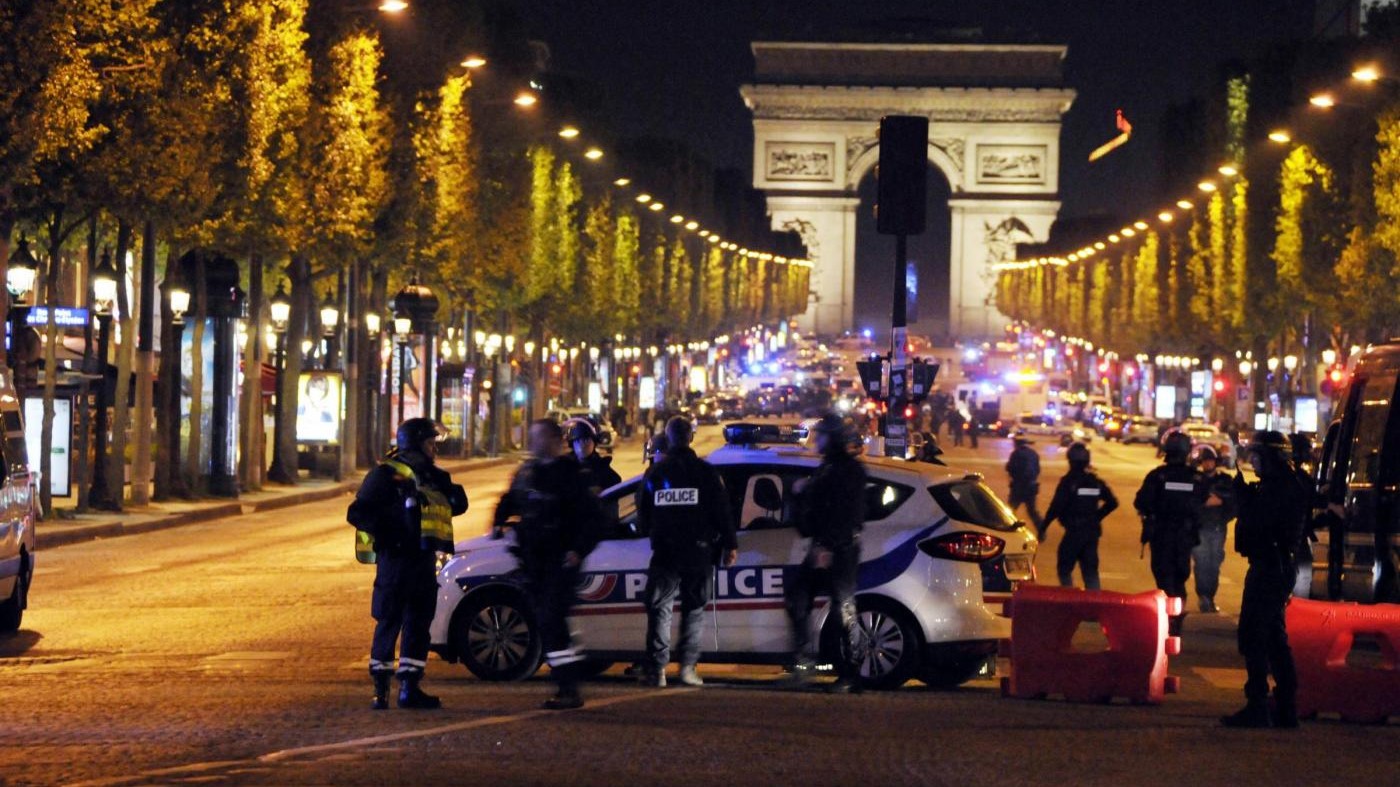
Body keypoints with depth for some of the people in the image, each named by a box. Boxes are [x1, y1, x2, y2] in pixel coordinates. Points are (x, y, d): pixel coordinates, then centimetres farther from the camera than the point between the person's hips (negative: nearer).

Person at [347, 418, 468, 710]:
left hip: (424, 560, 8)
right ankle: (380, 689, 1)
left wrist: (446, 486, -2)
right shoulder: (386, 475, -7)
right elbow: (358, 513, -10)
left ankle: (410, 688, 14)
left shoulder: (431, 477, 16)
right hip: (397, 558, -8)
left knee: (419, 623, 9)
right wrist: (386, 532, -20)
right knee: (389, 622, -4)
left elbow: (458, 505, 16)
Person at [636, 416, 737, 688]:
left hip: (664, 552, 1)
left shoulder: (655, 472, 3)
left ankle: (656, 670, -5)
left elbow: (642, 514, 12)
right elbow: (722, 512, -3)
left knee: (659, 609, 4)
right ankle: (688, 667, -1)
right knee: (694, 610, 7)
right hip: (698, 552, -1)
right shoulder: (705, 472, -3)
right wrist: (730, 544, 3)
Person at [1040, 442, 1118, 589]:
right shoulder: (1095, 481, 7)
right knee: (1090, 570, 11)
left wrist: (1043, 528, -11)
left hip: (1074, 531, -6)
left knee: (1064, 569, 6)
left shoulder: (1068, 481, -13)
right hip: (1092, 532, 6)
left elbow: (1056, 507, -17)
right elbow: (1112, 503, 11)